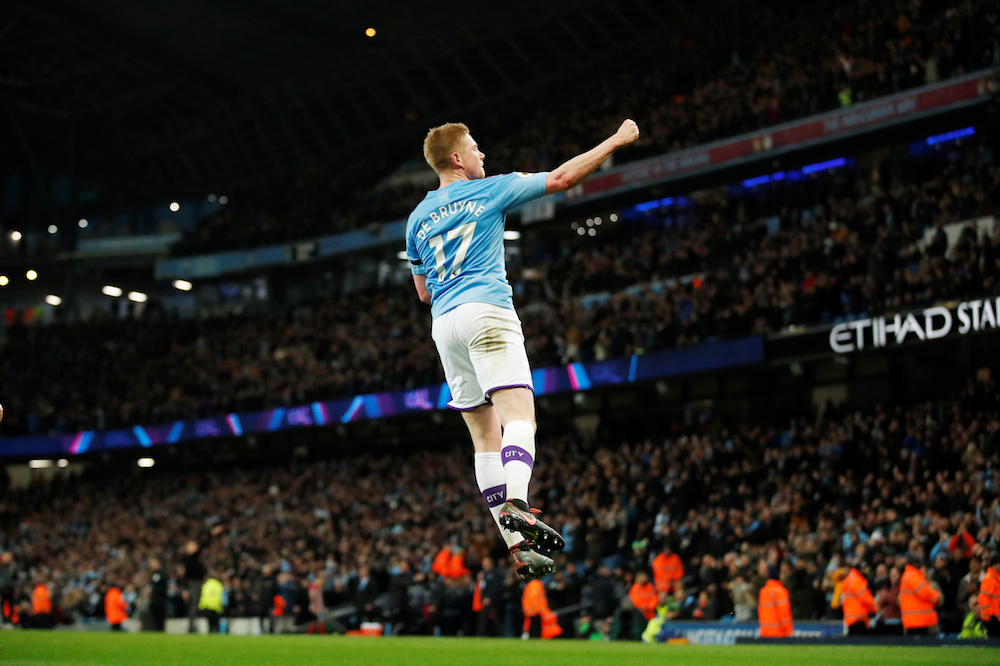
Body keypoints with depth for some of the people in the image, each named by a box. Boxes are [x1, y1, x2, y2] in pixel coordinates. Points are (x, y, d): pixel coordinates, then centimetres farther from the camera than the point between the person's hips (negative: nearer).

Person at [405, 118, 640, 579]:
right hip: (485, 310, -6)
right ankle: (516, 504, -44)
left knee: (486, 436, 4)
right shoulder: (488, 191, 5)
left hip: (443, 325, 6)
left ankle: (517, 545, -1)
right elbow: (561, 178, 6)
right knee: (519, 415, -18)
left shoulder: (418, 218, 20)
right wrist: (616, 141, 15)